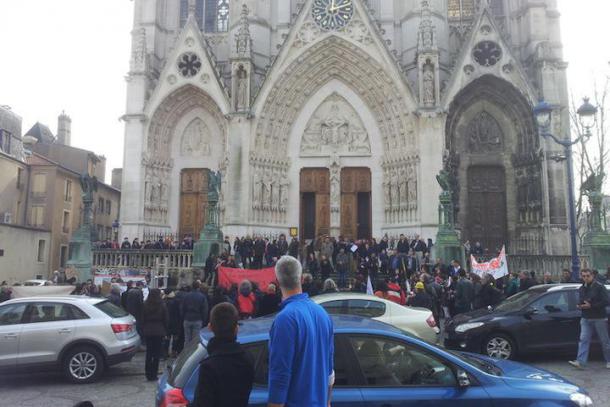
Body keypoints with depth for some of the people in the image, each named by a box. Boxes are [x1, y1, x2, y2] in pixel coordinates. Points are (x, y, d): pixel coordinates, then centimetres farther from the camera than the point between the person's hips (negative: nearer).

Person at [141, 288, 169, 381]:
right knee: (157, 353, 4)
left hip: (147, 332, 2)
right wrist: (165, 331, 8)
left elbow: (142, 319, 3)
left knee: (149, 353, 11)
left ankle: (148, 374, 13)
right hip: (159, 331, -2)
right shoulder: (162, 305, -8)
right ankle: (153, 375, 5)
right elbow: (166, 319, -2)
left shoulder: (145, 305, -2)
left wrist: (143, 330, 11)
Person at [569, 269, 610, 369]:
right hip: (586, 319, 5)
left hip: (599, 318, -5)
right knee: (583, 340, -4)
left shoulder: (599, 287, -9)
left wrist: (591, 306, -21)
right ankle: (580, 362, -8)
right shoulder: (581, 289, 11)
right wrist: (579, 306, -1)